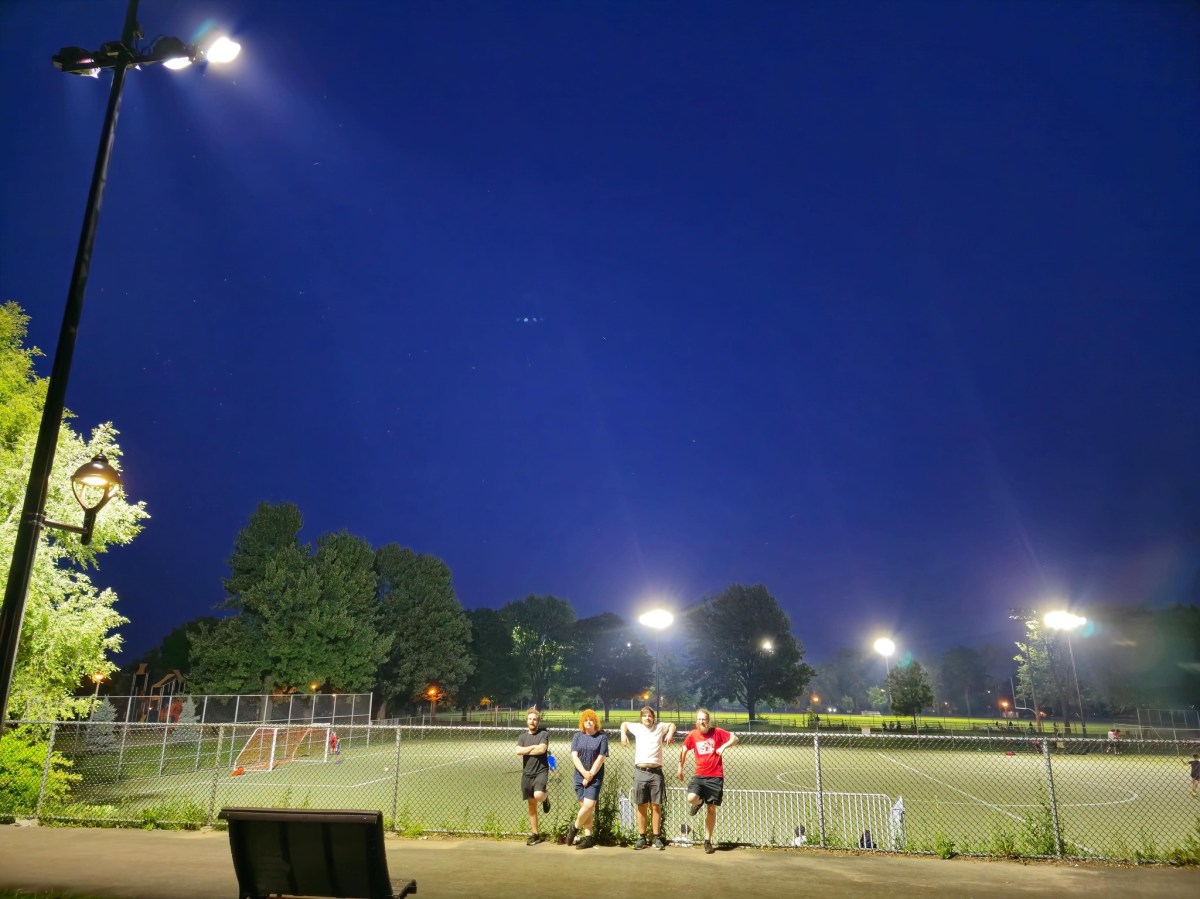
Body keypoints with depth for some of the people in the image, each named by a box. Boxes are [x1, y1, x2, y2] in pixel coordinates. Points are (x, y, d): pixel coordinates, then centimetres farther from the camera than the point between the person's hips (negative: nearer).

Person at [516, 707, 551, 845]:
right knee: (531, 805, 8)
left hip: (541, 771, -4)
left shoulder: (544, 734, -3)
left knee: (538, 795, -28)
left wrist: (526, 750, -7)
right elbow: (518, 751, -8)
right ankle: (535, 834, 20)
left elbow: (542, 749, -19)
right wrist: (534, 747, -12)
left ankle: (545, 797, 9)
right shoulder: (522, 737, 9)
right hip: (527, 773, 4)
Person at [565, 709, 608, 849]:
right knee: (585, 806, 1)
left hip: (595, 777, -2)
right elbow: (574, 756, -1)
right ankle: (588, 837, 11)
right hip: (580, 776, 3)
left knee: (589, 805, -13)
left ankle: (574, 827, 10)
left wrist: (590, 775, -10)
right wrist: (584, 773, -12)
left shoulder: (602, 737, -1)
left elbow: (601, 758, -6)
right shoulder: (577, 736, 7)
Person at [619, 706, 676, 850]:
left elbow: (672, 725, 26)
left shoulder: (659, 728, 8)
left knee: (656, 806, 1)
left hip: (656, 772, -1)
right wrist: (623, 734, 10)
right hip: (640, 771, 1)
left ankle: (657, 837, 8)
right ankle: (641, 837, 11)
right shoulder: (637, 727, 10)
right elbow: (624, 723, 28)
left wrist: (670, 733, 5)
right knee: (641, 806, 4)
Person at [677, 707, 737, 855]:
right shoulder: (693, 735, 1)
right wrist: (680, 768, 16)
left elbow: (735, 738, -3)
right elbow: (684, 750, 14)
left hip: (715, 777, -1)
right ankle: (699, 802, 15)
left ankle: (708, 840, 20)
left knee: (711, 809, 4)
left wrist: (723, 746, -19)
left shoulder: (717, 732, -4)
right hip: (699, 775, 1)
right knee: (691, 798, -24)